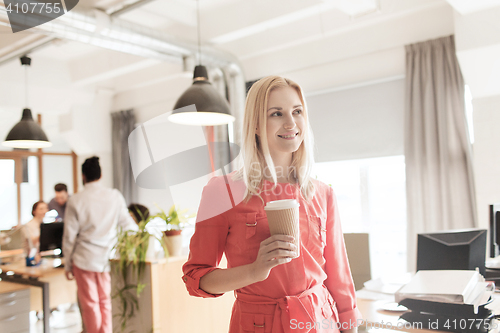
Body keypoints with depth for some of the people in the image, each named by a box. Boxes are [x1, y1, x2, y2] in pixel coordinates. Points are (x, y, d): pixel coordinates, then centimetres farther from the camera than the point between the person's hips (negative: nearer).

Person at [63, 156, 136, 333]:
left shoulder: (75, 200, -7)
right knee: (105, 301, 14)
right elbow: (128, 226, 5)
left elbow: (69, 236, -4)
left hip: (84, 260, -2)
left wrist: (68, 265, 7)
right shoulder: (115, 196, -3)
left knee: (90, 303, 9)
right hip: (107, 259, 2)